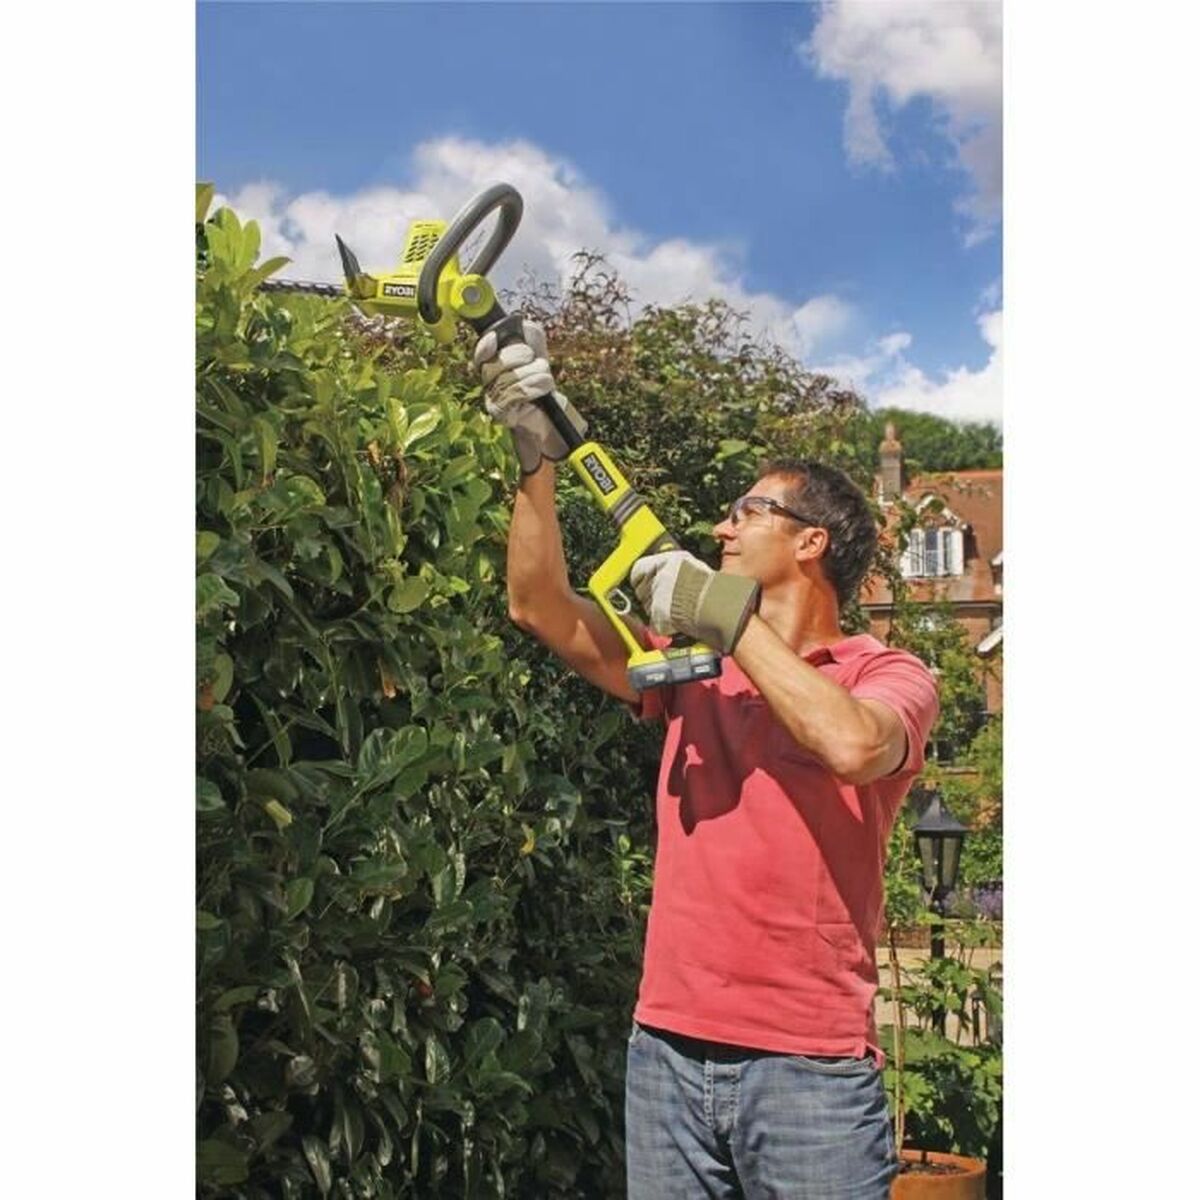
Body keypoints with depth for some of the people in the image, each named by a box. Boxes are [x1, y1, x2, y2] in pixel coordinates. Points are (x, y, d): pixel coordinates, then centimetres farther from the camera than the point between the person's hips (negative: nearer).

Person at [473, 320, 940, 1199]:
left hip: (811, 1066, -4)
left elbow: (854, 745, -23)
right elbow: (540, 607, 4)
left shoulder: (890, 677, 1)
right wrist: (539, 451, -4)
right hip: (668, 1051, 4)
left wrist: (732, 619, -15)